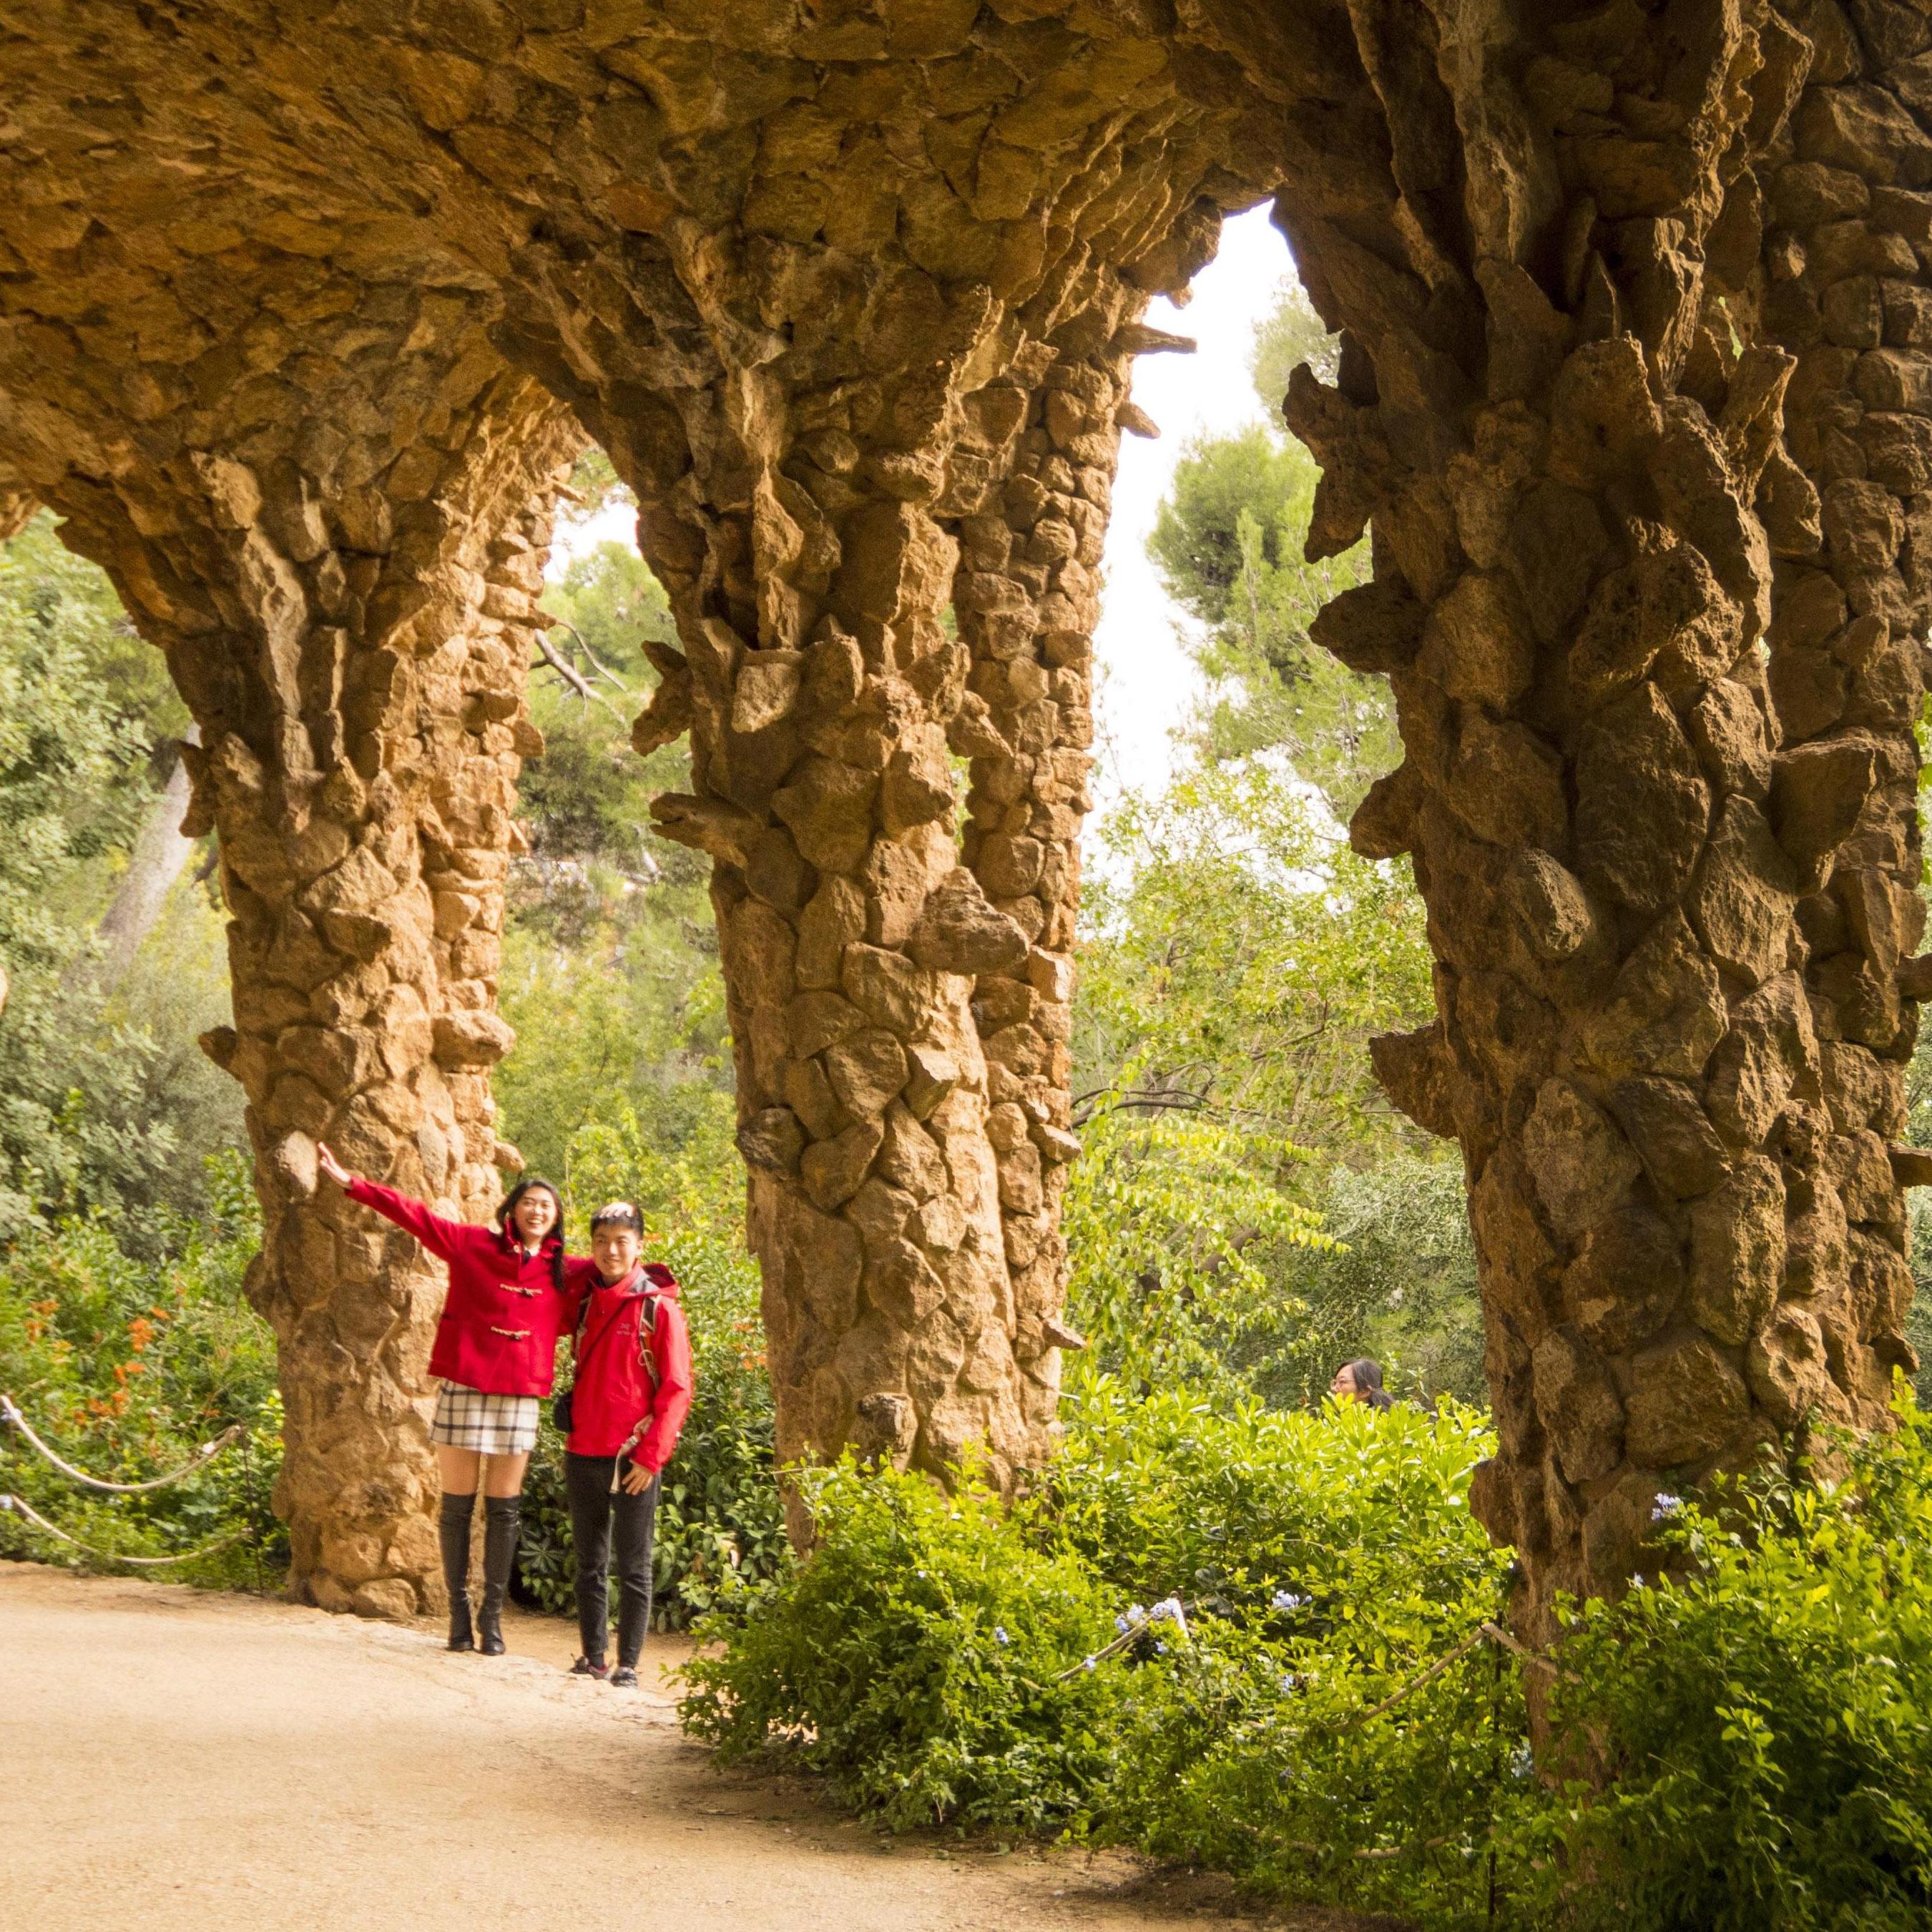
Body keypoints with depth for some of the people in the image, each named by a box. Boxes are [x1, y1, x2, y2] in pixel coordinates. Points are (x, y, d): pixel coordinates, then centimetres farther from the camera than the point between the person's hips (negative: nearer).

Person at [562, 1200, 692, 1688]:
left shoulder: (659, 1308, -5)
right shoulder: (587, 1304, 11)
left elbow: (676, 1391, -8)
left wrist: (650, 1456, -14)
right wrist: (571, 1440, 12)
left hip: (632, 1459, -5)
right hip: (583, 1455, 5)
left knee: (633, 1569, 1)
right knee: (589, 1565, 10)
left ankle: (628, 1663, 6)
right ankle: (592, 1657, 17)